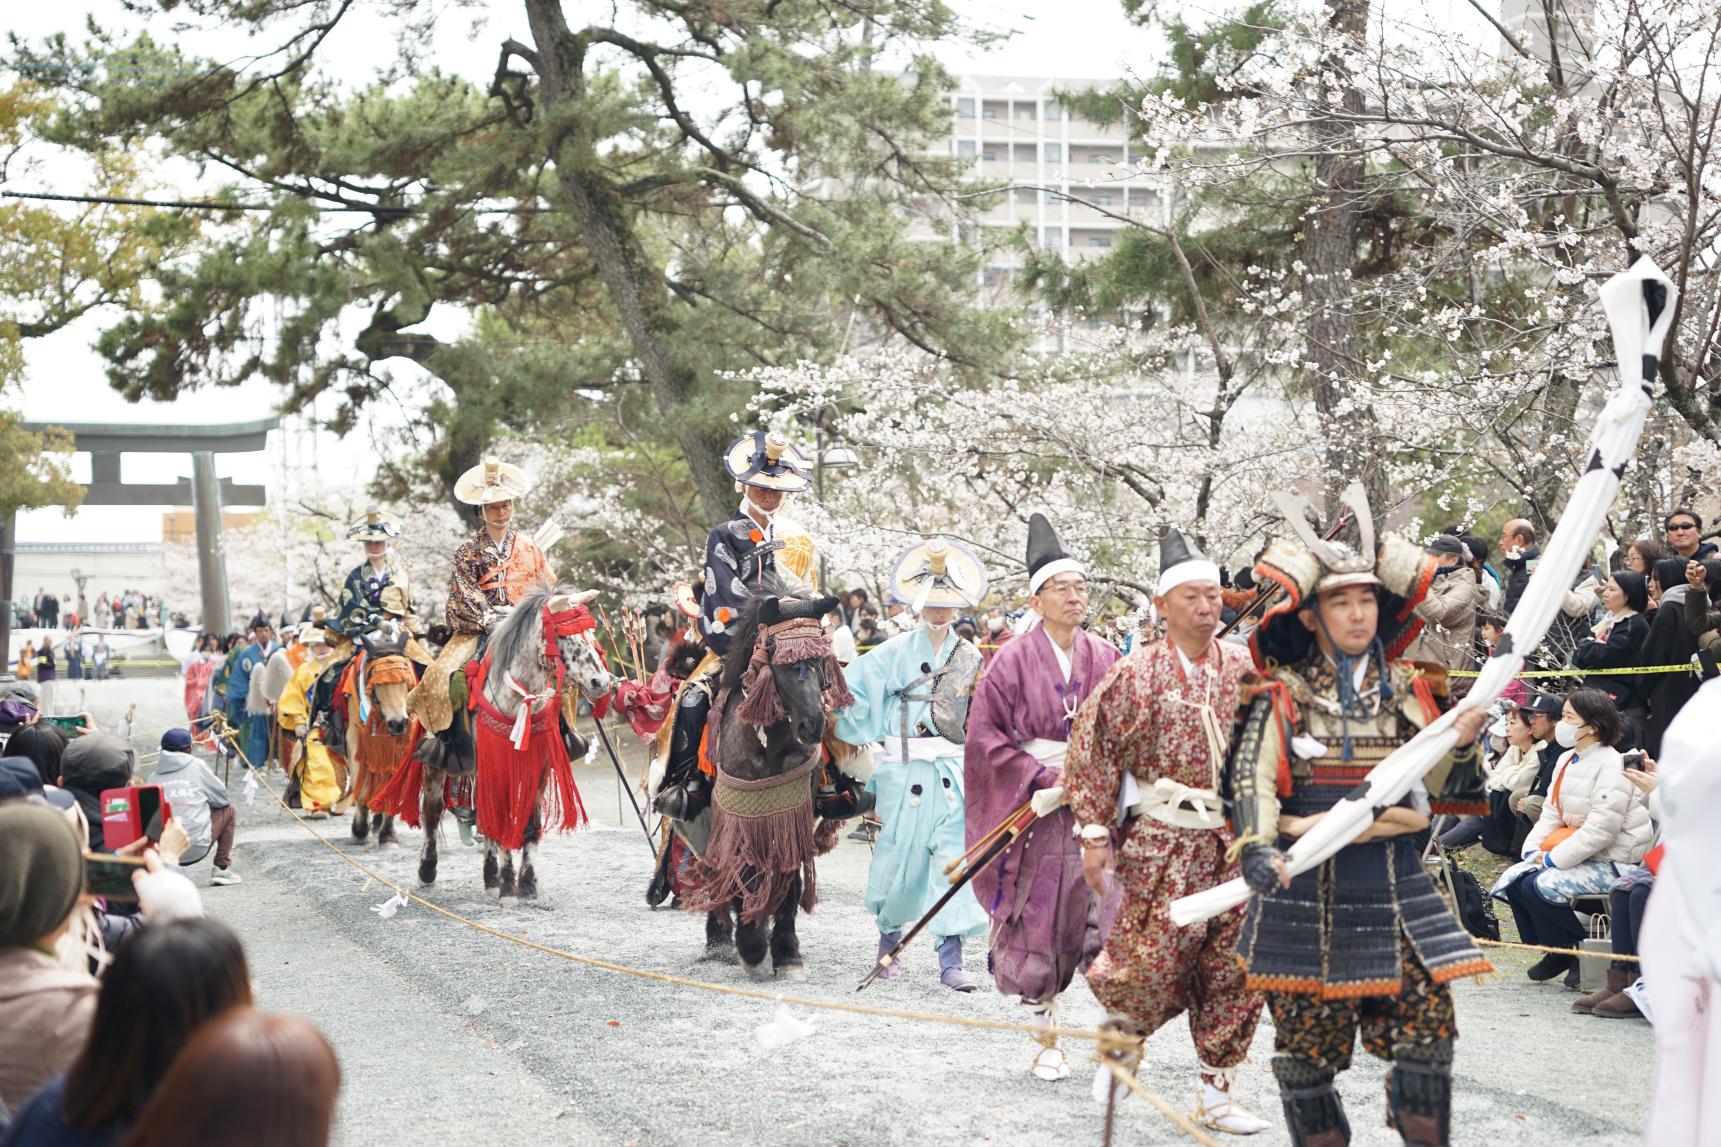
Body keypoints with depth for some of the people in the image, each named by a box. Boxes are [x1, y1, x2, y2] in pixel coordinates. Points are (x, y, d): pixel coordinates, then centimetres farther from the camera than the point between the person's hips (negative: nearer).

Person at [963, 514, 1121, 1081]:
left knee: (1104, 921, -9)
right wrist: (1043, 778, -12)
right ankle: (1047, 1042, 16)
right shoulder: (1012, 661, -3)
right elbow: (985, 736, -5)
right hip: (1035, 810, -2)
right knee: (1037, 927, 3)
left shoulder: (1105, 658, 6)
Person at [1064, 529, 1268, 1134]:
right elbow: (1093, 750, -3)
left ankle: (1217, 1095, 17)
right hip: (1163, 844, -3)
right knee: (1154, 962, -6)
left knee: (1233, 970, 5)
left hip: (1236, 843, 4)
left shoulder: (1246, 669, 5)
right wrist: (1095, 833, -7)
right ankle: (1122, 1036, 27)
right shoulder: (1135, 674, -4)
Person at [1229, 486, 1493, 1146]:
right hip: (1306, 887, -2)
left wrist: (1460, 744, -13)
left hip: (1394, 881, 2)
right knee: (1306, 1033, 5)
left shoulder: (1408, 690, 7)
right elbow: (1253, 779, -11)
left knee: (1427, 1019, -3)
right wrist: (1259, 845, -28)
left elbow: (1432, 788, 6)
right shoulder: (1284, 696, -1)